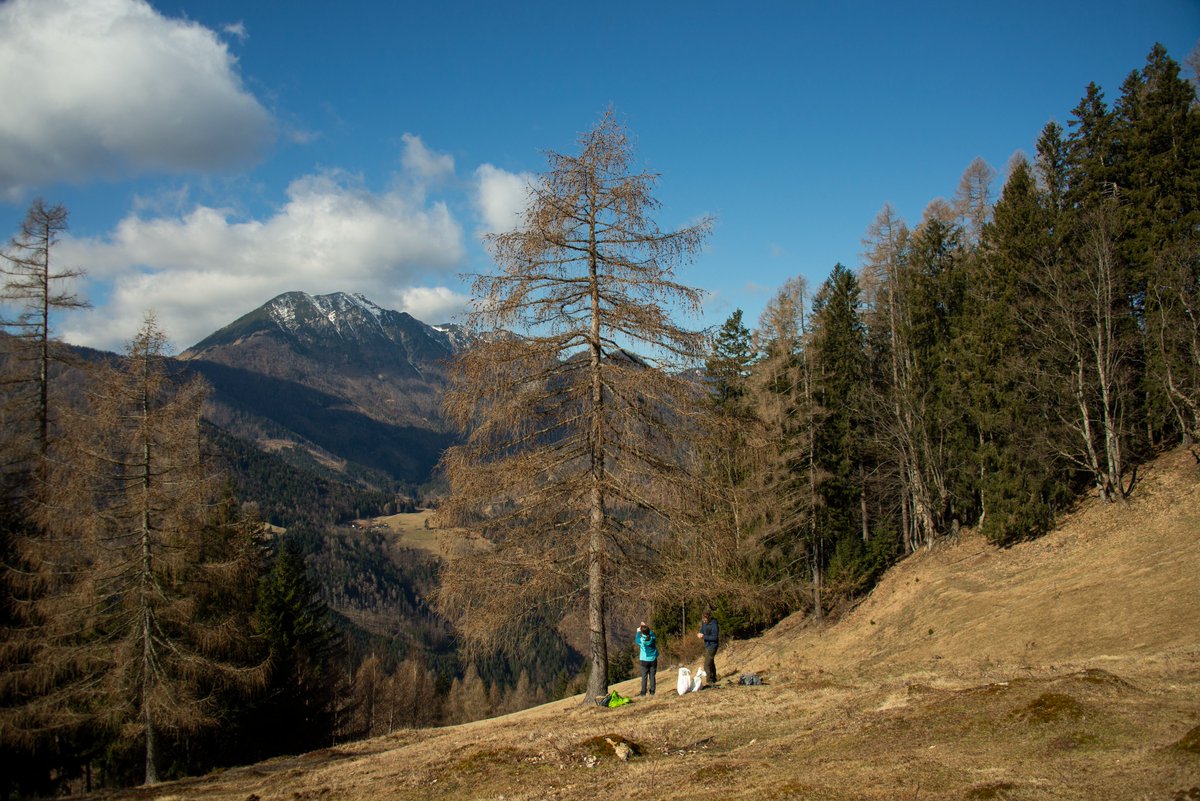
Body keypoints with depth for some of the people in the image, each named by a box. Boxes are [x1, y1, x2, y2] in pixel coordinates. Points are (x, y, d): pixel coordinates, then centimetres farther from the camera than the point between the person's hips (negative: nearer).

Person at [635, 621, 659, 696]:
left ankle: (643, 692, 1)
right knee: (652, 676, 8)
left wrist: (638, 631, 20)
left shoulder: (641, 640, -16)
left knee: (644, 677, 3)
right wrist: (646, 627, 19)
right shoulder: (653, 638, -12)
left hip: (644, 660, -2)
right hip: (653, 659, 2)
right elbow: (652, 633, 13)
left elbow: (636, 639, 8)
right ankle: (652, 691, 8)